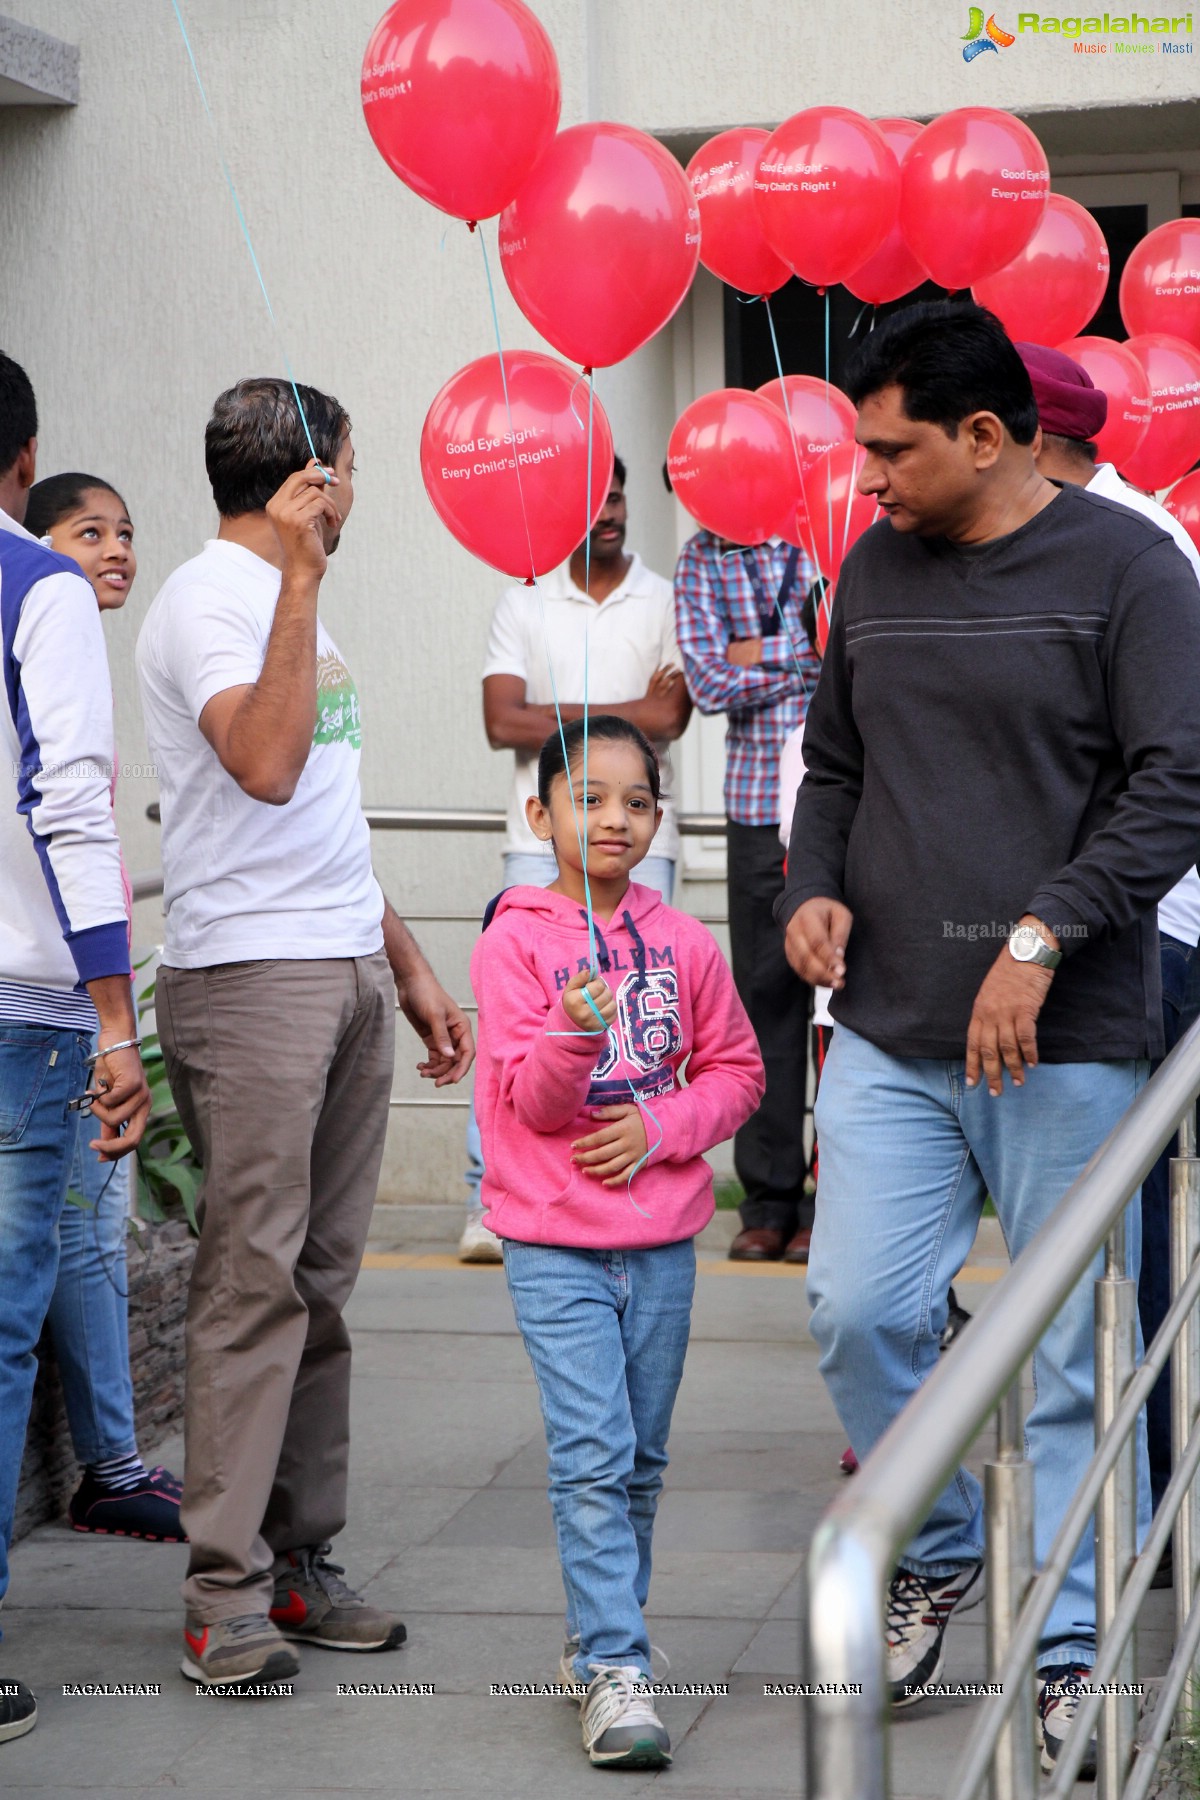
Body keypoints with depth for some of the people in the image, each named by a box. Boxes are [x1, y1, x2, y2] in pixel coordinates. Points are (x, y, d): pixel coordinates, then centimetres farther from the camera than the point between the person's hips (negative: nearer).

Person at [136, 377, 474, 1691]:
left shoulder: (290, 597, 21)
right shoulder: (205, 599, -8)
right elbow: (264, 767, -25)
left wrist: (409, 967, 22)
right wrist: (301, 574, -23)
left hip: (348, 974, 9)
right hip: (248, 978, -9)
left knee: (319, 1283, 8)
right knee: (253, 1282, -10)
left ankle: (301, 1565, 12)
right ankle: (227, 1593, -8)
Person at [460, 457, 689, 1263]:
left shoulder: (664, 601, 7)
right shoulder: (525, 603, 9)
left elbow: (668, 719, -7)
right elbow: (502, 721, -4)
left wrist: (557, 715, -10)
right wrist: (620, 711, -8)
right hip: (542, 836, 0)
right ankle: (489, 1202, -1)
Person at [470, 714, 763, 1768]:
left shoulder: (685, 944, 3)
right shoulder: (515, 943, -6)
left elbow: (738, 1070, 10)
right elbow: (530, 1101, -10)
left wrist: (660, 1126, -8)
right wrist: (575, 1031, -30)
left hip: (663, 1241, 4)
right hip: (554, 1245, -4)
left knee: (642, 1459, 11)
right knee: (593, 1457, -10)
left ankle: (598, 1637, 28)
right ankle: (615, 1670, -8)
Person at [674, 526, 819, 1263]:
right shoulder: (703, 558, 8)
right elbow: (710, 682, -3)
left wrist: (763, 653, -8)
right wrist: (810, 657, -7)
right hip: (757, 803, 3)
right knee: (765, 995, 5)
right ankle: (769, 1202, 12)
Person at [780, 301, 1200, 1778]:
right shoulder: (874, 568, 13)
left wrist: (1040, 938, -19)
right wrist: (814, 887, 4)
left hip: (1065, 1040, -4)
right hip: (888, 1032, 5)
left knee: (1071, 1359, 1)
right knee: (857, 1313, -2)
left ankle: (1072, 1654, 14)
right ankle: (937, 1551, 24)